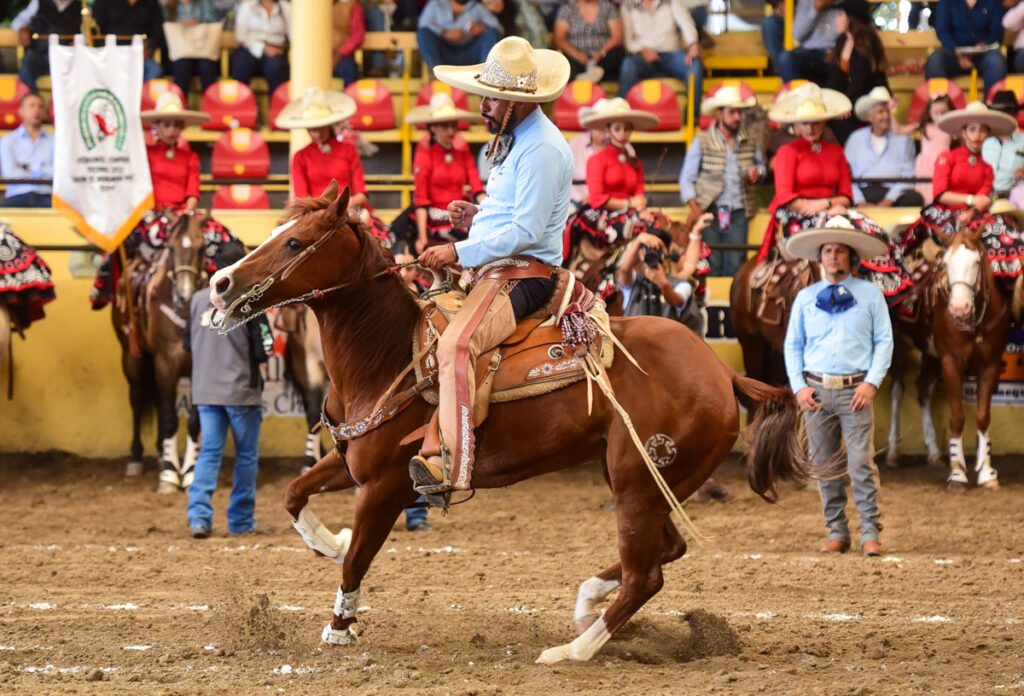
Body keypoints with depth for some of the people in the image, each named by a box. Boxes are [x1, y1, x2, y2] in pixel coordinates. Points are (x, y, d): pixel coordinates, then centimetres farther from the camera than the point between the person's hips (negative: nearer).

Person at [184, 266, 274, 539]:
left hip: (205, 391, 4)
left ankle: (199, 513, -12)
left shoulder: (199, 299, 3)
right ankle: (241, 521, 14)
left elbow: (187, 342, 11)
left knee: (209, 452, 6)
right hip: (242, 391, -4)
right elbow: (264, 349, -13)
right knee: (246, 455, 10)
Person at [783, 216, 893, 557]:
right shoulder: (805, 297, 11)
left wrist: (872, 382, -8)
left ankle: (870, 533, -7)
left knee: (862, 463, -10)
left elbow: (884, 341, 4)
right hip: (816, 391, 3)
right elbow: (792, 345, 13)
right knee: (824, 467, 5)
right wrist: (799, 386, 0)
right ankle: (836, 532, 13)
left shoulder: (870, 294, 5)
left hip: (855, 391, -3)